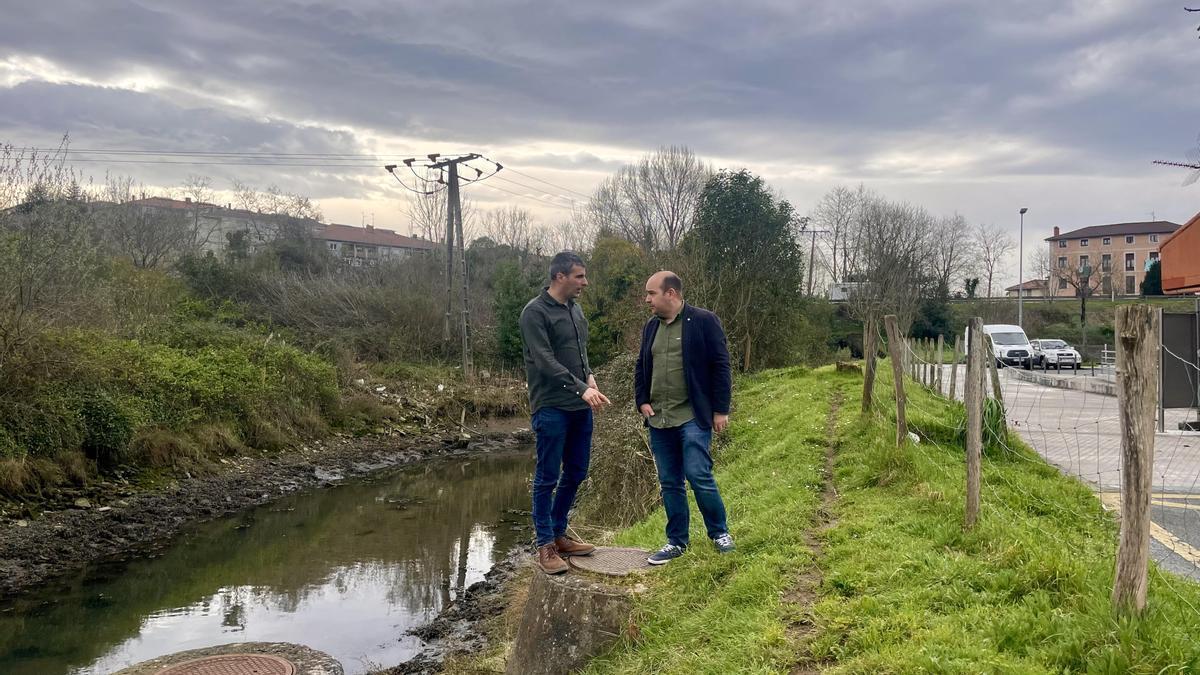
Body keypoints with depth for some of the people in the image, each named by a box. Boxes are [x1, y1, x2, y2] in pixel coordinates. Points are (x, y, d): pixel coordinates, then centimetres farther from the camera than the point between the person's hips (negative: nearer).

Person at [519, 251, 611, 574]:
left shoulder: (575, 309, 13)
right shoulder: (535, 312, -11)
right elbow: (545, 360, -18)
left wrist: (589, 375, 3)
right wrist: (581, 388, -24)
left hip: (580, 408, 8)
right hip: (551, 409, -8)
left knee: (576, 473, 14)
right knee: (547, 477, 0)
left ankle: (559, 534, 28)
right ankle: (545, 546, 10)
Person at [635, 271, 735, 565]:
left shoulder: (703, 321, -6)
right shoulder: (651, 327, 12)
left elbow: (720, 366, -7)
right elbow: (641, 367, 21)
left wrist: (720, 409, -9)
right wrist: (642, 402, 7)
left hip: (693, 417, -6)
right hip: (659, 419, 6)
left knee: (698, 474, -10)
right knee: (669, 482, 9)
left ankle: (719, 532, 12)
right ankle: (676, 541, 20)